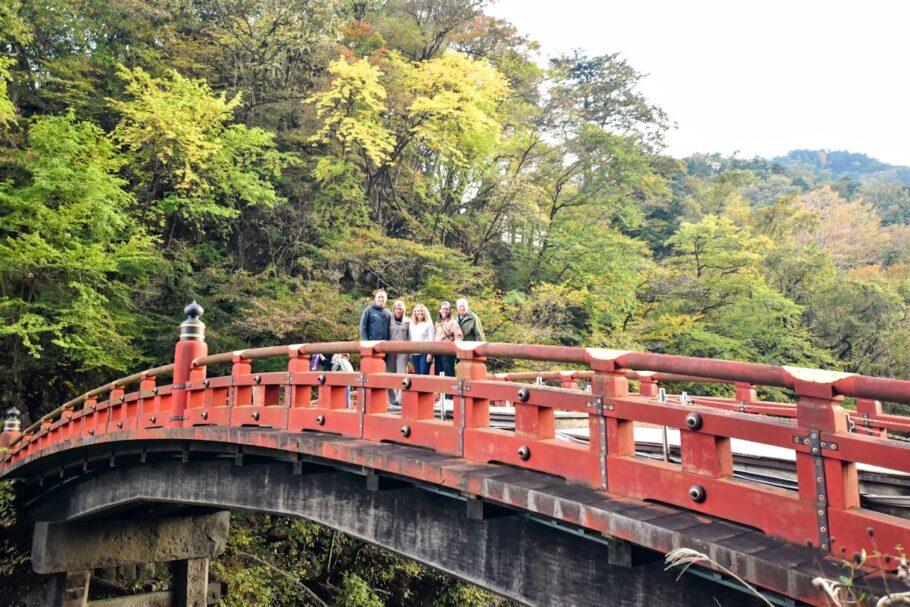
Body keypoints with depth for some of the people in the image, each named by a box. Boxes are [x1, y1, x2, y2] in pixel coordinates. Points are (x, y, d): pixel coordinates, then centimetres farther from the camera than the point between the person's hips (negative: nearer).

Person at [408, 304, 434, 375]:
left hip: (425, 353, -5)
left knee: (424, 374, -12)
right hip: (414, 353, 5)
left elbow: (431, 340, -5)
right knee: (417, 374, 5)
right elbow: (410, 339, 15)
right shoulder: (411, 325, 14)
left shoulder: (429, 324, 0)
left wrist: (430, 353, -12)